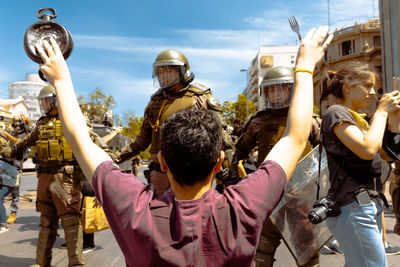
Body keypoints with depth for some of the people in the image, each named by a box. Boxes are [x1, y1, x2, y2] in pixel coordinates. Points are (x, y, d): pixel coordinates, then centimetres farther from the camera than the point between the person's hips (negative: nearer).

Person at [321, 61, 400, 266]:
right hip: (352, 208, -9)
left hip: (371, 206, 9)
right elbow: (367, 149, -22)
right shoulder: (336, 113, -8)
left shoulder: (359, 119, 19)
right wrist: (382, 111, -10)